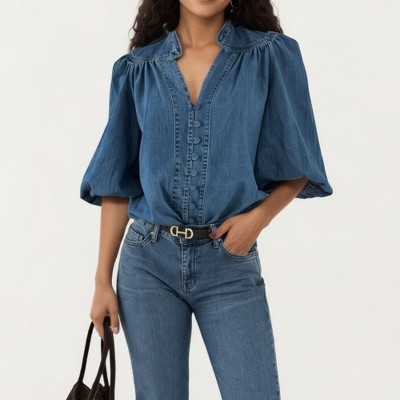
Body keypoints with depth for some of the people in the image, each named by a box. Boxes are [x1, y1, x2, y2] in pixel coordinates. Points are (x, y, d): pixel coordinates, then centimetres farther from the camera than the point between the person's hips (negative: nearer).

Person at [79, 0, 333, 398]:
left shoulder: (272, 56, -1)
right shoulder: (138, 68, 4)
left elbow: (296, 165, 4)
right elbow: (117, 180, 5)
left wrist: (259, 215, -14)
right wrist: (102, 279, 3)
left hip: (230, 262, -1)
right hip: (148, 260, 2)